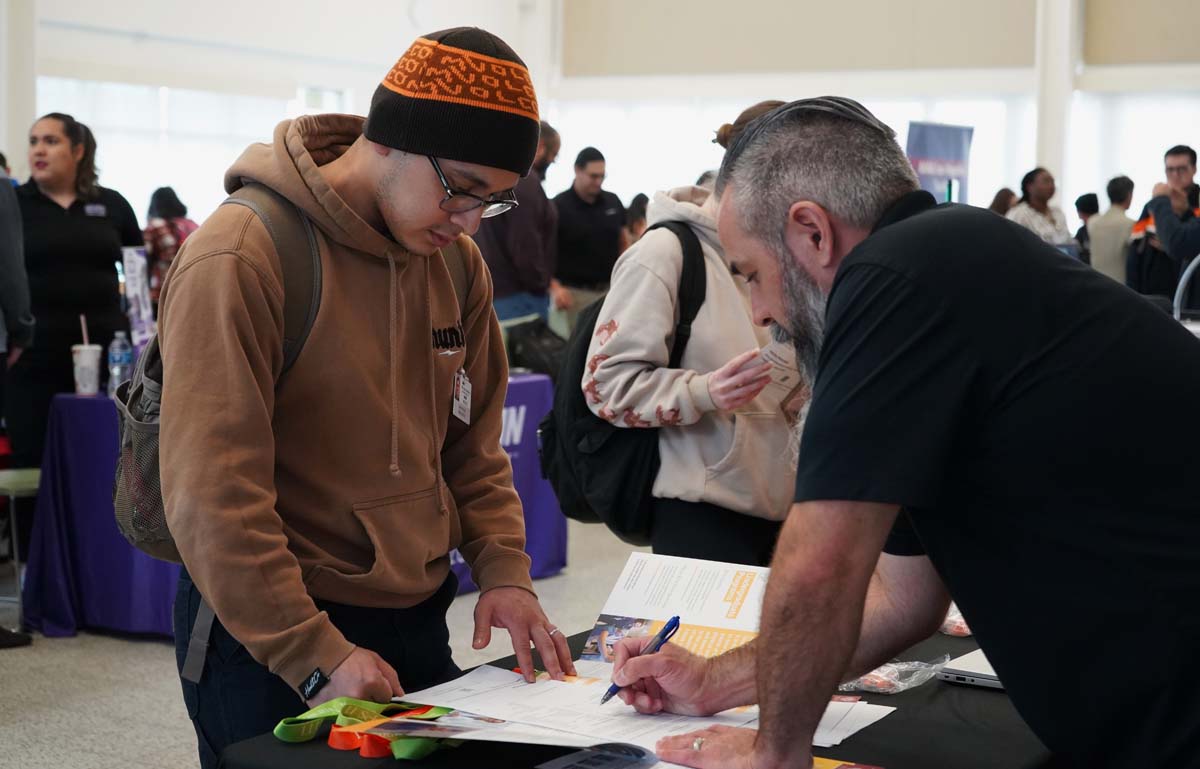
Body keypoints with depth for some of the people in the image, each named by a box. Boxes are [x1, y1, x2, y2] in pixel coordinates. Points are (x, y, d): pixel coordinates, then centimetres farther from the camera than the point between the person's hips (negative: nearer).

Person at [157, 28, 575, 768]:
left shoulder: (458, 262, 4)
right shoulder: (240, 258, -19)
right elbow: (212, 493, -22)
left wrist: (504, 570, -4)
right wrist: (313, 655, -23)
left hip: (419, 625, 7)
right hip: (272, 645, -7)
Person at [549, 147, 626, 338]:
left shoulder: (613, 202, 8)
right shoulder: (558, 207, -6)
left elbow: (623, 243, 18)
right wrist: (555, 287, -21)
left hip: (609, 290, 5)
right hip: (573, 293, -4)